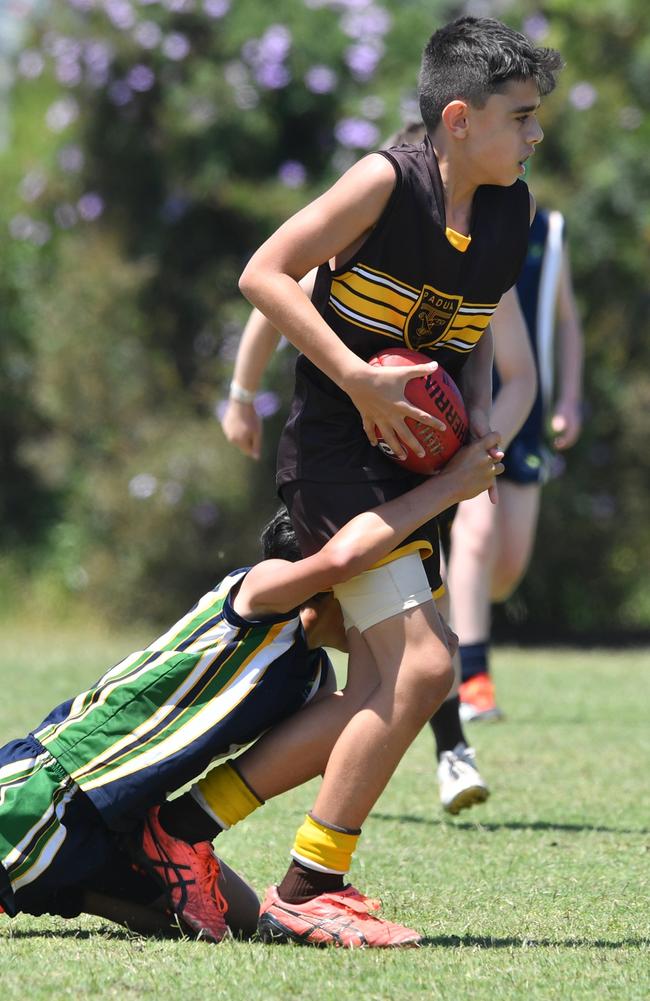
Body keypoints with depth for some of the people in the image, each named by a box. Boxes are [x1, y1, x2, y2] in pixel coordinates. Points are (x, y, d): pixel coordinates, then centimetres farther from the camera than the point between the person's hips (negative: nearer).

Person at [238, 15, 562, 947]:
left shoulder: (510, 212, 6)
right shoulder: (388, 181, -15)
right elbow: (264, 274, -16)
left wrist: (476, 420, 7)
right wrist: (359, 379, -23)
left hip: (406, 462, 8)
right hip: (334, 451, -8)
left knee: (385, 685, 10)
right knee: (421, 668, -17)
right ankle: (305, 890, -10)